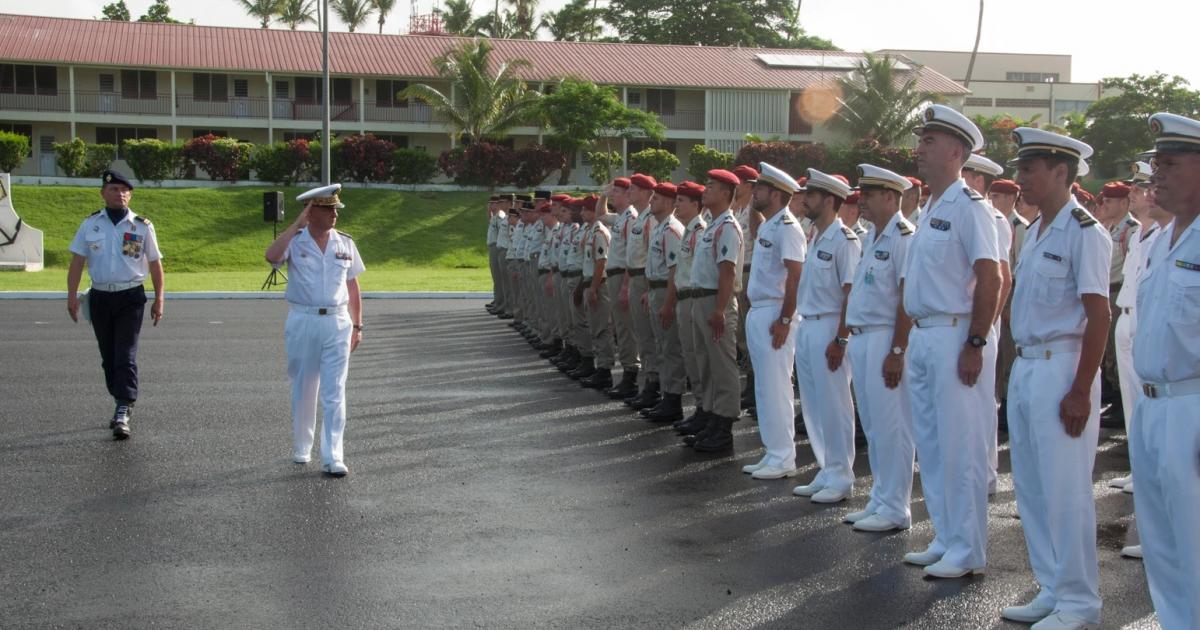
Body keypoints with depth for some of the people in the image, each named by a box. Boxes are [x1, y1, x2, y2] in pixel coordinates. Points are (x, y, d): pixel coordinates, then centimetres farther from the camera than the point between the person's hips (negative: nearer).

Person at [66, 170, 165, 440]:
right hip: (100, 297, 3)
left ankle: (122, 414, -15)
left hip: (131, 298, -3)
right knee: (108, 357, 10)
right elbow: (77, 261, 4)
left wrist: (158, 300, 1)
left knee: (125, 355, -11)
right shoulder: (90, 224, 5)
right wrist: (72, 296, -5)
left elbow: (155, 264, 4)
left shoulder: (142, 226, 0)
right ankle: (124, 404, 24)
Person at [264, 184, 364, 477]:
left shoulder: (345, 243, 6)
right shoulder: (294, 241, -3)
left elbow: (353, 287, 12)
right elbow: (272, 256, -26)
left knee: (334, 392, -4)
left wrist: (357, 326, 9)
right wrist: (297, 223, -20)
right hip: (302, 321, -1)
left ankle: (332, 457, -4)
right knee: (303, 389, 11)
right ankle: (301, 448, 27)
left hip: (337, 323, 1)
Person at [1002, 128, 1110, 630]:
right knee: (1031, 488, 13)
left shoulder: (1084, 232, -12)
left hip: (1060, 368, -9)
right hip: (1025, 367, 9)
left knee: (1065, 491, -3)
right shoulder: (1034, 233, 15)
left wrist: (1080, 391, -18)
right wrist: (1020, 370, 15)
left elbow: (1098, 316, -15)